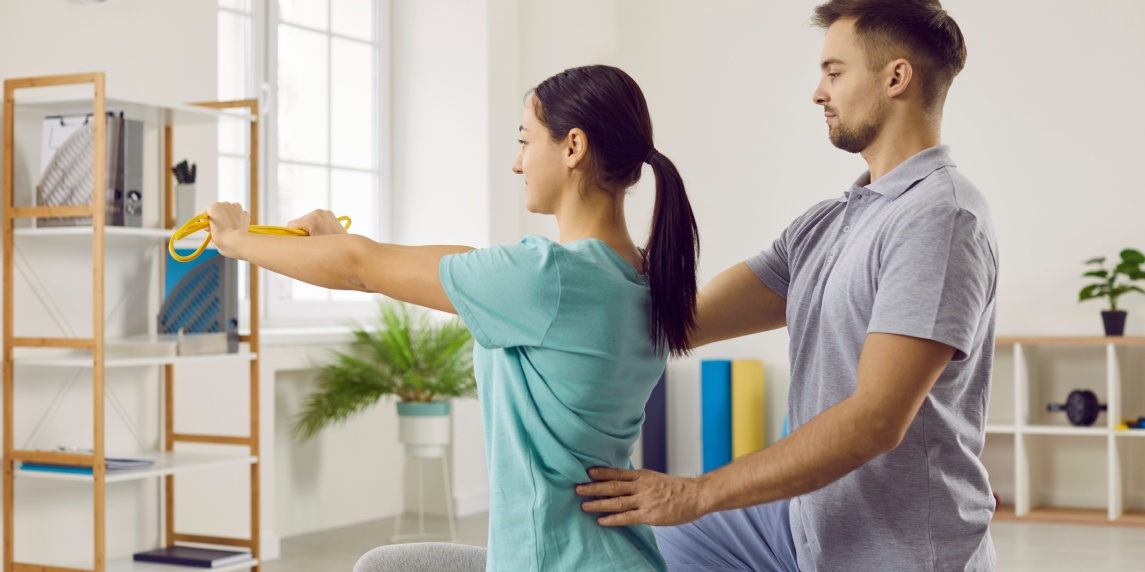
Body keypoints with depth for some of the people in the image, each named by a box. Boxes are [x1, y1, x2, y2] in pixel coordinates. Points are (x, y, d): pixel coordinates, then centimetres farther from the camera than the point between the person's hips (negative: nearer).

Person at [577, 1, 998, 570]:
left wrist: (695, 494, -24)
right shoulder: (826, 223, 10)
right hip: (805, 525, 8)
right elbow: (680, 321, 5)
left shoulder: (940, 216, -18)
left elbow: (876, 420, -26)